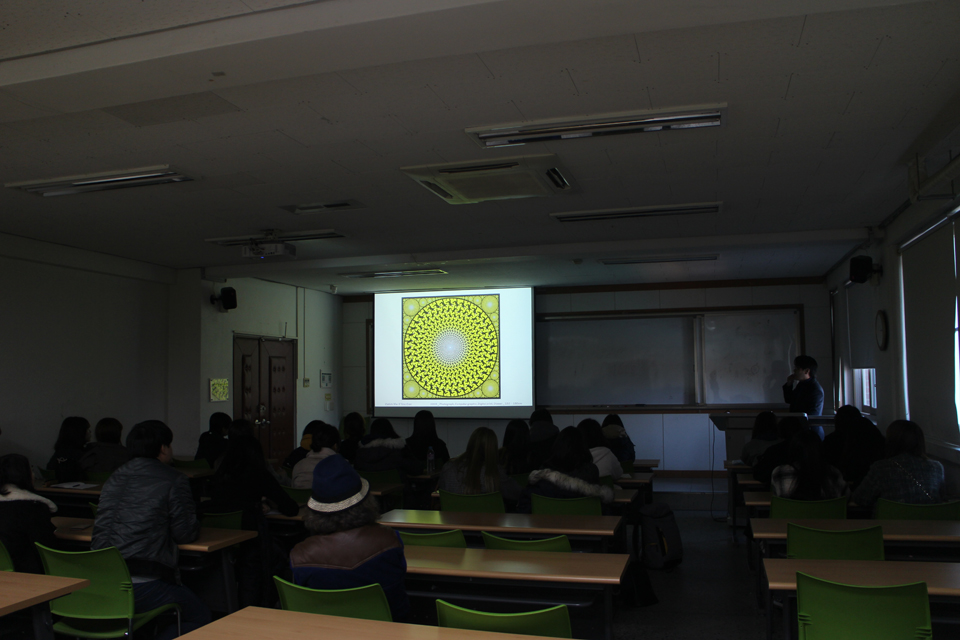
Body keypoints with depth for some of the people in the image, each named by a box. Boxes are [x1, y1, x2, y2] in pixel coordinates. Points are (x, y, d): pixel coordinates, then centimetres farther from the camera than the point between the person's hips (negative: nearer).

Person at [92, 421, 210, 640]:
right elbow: (185, 533, -4)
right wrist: (193, 528, 19)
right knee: (200, 616, 14)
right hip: (143, 583, -7)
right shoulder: (174, 480, -4)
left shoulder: (116, 477, 13)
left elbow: (102, 526, 20)